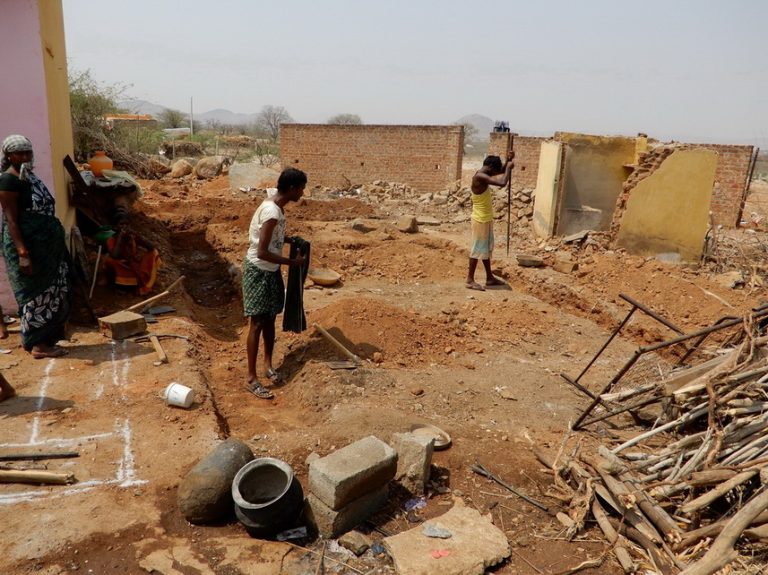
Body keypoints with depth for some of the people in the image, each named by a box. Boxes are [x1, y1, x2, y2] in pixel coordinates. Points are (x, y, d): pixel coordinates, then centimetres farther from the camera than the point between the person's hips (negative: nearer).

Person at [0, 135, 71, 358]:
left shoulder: (31, 177, 13)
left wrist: (56, 245, 20)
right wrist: (22, 253, -24)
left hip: (45, 246, 9)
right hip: (27, 246, -9)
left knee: (50, 293, 12)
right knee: (36, 294, -3)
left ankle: (45, 340, 21)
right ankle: (38, 345, 5)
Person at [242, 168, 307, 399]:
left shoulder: (274, 206, 4)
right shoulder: (272, 212, -27)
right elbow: (262, 252, -29)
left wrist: (292, 241, 10)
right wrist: (292, 262, -19)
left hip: (271, 271, 9)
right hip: (258, 271, -9)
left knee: (269, 319, 17)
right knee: (258, 323, -4)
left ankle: (268, 364, 33)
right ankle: (251, 378, 5)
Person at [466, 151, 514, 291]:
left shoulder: (483, 175, 9)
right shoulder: (480, 177, -22)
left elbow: (500, 173, 24)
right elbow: (502, 183, -31)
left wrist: (507, 162, 6)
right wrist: (509, 168, -15)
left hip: (486, 219, 10)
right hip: (481, 220, -10)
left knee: (486, 248, 16)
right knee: (477, 249, -3)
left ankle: (490, 278, 25)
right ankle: (470, 280, 4)